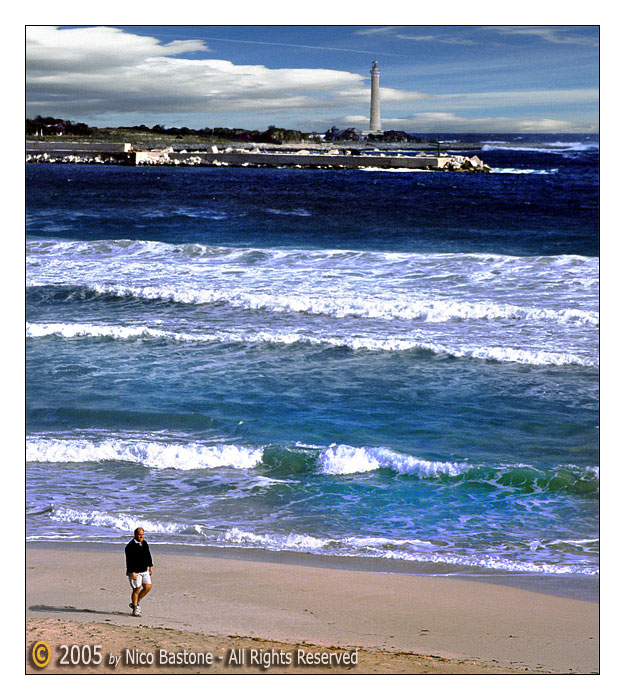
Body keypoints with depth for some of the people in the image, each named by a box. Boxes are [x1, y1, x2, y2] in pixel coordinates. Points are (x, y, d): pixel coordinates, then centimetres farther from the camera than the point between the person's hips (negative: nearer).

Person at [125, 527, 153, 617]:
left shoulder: (145, 544, 10)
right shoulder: (130, 546, -14)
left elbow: (148, 556, 20)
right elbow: (129, 560, -18)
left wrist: (150, 566, 15)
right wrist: (132, 572, -22)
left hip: (144, 570, 7)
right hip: (135, 571, -7)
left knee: (148, 587, 0)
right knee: (136, 589, -4)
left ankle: (135, 603, 18)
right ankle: (135, 609, 8)